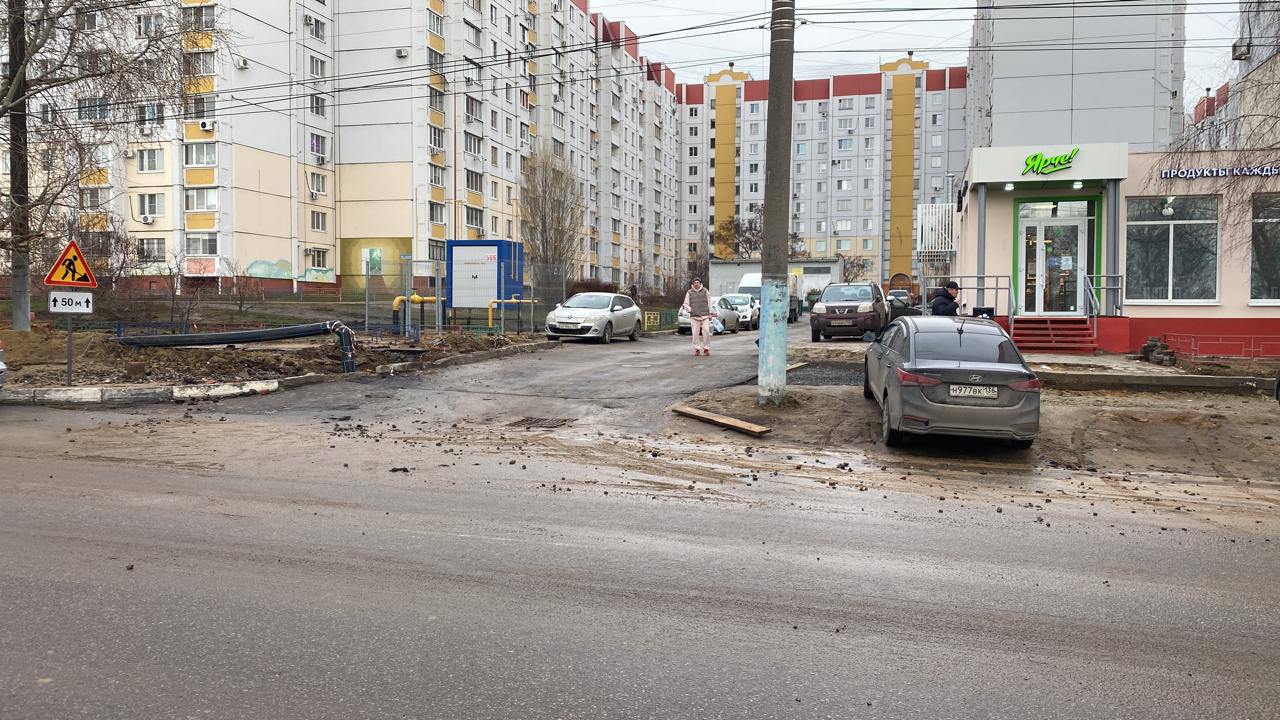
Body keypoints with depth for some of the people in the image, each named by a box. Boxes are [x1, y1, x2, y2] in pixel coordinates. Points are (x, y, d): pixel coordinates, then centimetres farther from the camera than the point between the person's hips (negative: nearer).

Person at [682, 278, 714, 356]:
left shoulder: (705, 291, 9)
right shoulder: (689, 293, 8)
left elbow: (709, 303, 11)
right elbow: (686, 305, 11)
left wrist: (710, 313, 6)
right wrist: (691, 310, -6)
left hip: (705, 315, 0)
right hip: (694, 316, 0)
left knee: (706, 331, -10)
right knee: (695, 333, -3)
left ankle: (706, 348, 0)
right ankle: (696, 349, 8)